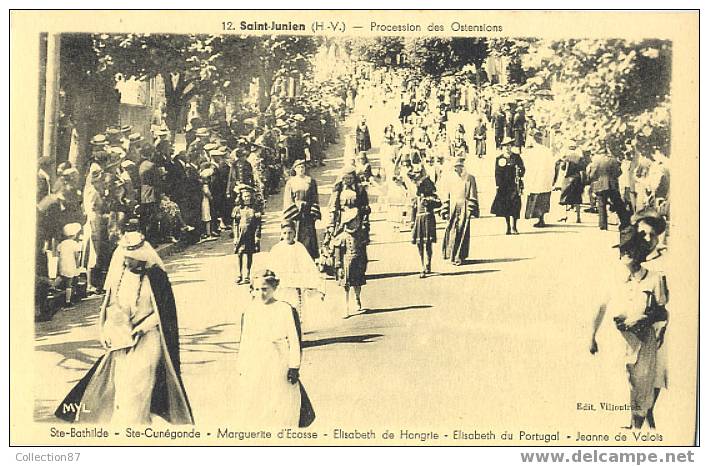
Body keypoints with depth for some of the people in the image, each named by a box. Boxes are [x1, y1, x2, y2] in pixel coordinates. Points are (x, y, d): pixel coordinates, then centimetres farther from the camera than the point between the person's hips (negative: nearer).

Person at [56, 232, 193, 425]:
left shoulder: (155, 276, -9)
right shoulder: (119, 273, 4)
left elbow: (164, 311, -7)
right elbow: (110, 305, 12)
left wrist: (142, 328, -14)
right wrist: (108, 330, -1)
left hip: (147, 339, -5)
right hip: (121, 340, 5)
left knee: (137, 386, -8)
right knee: (121, 384, 5)